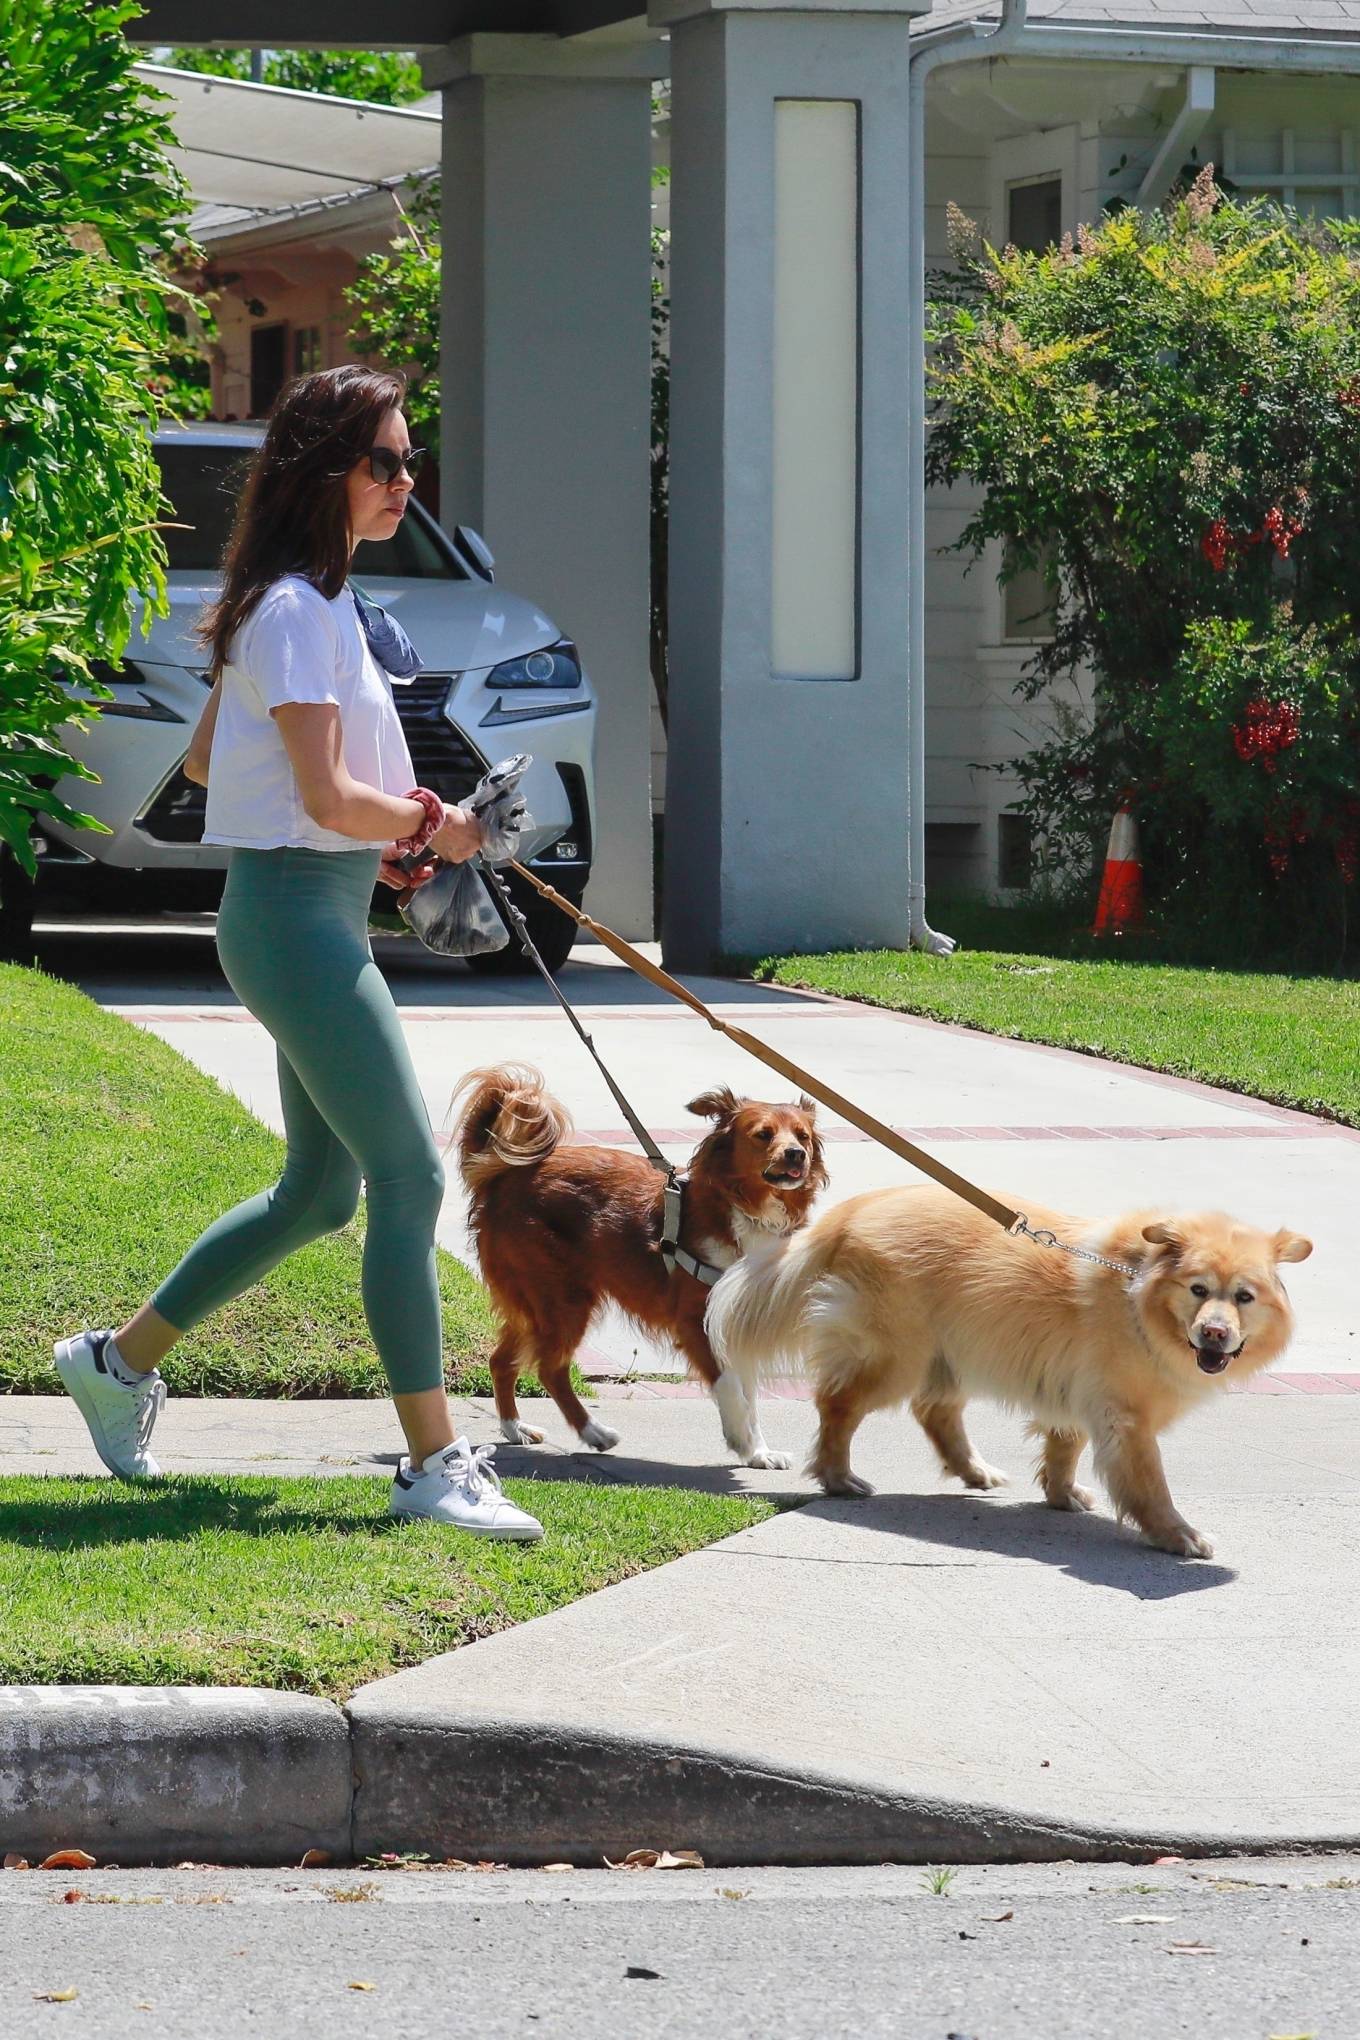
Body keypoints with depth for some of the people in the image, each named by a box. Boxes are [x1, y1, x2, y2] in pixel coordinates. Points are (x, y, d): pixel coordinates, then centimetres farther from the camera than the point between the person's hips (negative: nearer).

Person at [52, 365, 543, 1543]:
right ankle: (435, 1463, -13)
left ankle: (123, 1358, 29)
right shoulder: (297, 610, -16)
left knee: (322, 1190, 17)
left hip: (317, 913, 10)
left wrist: (382, 828, 14)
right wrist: (433, 827, -4)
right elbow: (327, 797, -21)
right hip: (298, 915, -10)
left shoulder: (312, 602, 15)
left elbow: (205, 759, 23)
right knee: (409, 1177, -13)